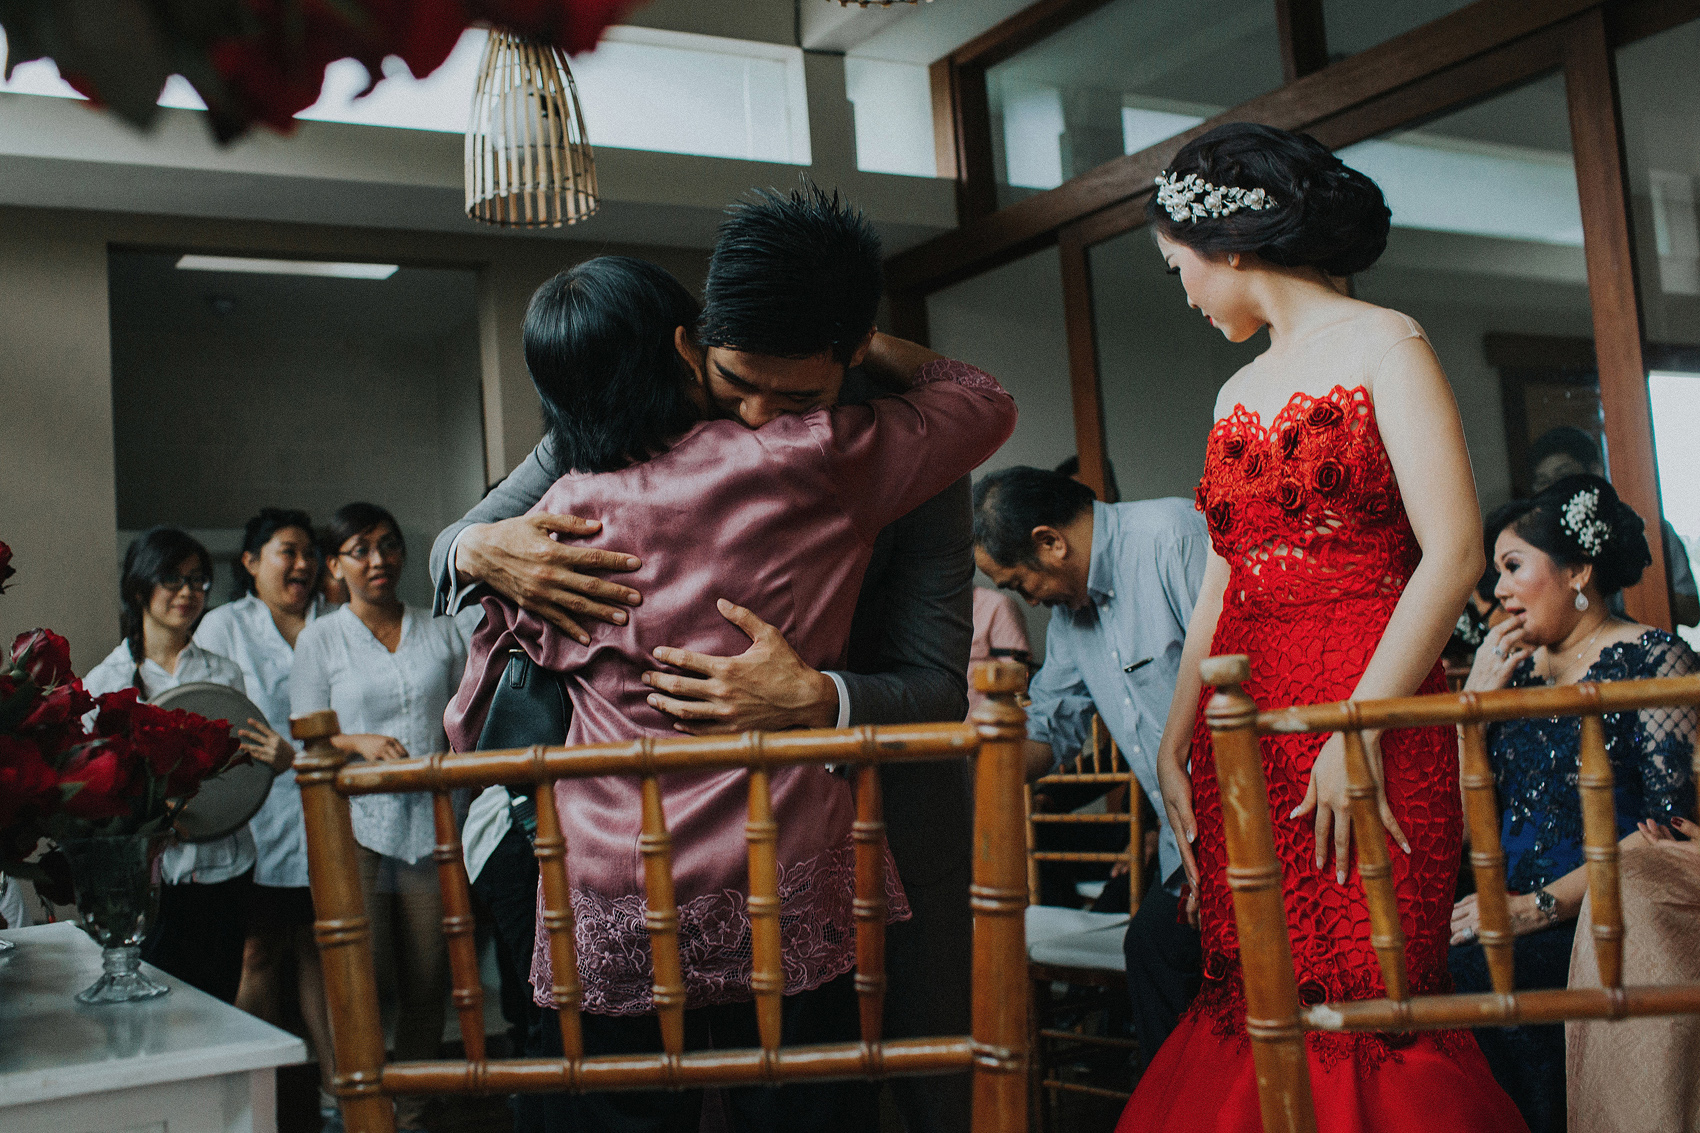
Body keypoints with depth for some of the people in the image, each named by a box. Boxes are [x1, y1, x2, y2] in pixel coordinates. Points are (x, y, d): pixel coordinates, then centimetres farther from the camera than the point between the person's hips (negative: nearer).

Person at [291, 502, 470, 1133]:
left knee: (426, 981, 4)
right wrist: (360, 741, -14)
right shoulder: (320, 639, 7)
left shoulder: (441, 633, 14)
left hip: (432, 822, 2)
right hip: (358, 825, -2)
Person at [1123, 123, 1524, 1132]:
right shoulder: (1240, 393, 19)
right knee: (1253, 1015, 6)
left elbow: (1454, 555, -10)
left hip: (1366, 730, -6)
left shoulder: (1382, 346, -1)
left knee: (1369, 1015, -7)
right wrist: (1176, 743, 9)